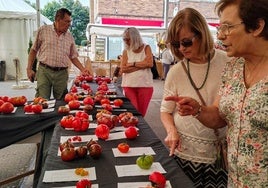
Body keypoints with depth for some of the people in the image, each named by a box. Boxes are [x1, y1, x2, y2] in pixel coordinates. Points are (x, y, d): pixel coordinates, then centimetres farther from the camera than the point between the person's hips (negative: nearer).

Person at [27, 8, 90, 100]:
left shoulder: (69, 36, 10)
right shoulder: (43, 30, 3)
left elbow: (73, 56, 15)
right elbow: (34, 50, 7)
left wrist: (82, 69, 1)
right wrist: (29, 69, 2)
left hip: (62, 73, 2)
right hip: (44, 71, -2)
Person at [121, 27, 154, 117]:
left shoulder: (146, 48, 4)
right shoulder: (126, 51, 5)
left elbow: (150, 63, -10)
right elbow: (123, 69, -6)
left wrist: (133, 64, -6)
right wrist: (142, 65, -9)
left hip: (145, 85, 0)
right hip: (129, 85, 0)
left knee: (141, 112, 5)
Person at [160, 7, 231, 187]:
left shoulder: (229, 63, -7)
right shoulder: (176, 72, -7)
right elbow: (166, 110, 4)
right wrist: (172, 131, -14)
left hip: (222, 151, 0)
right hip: (184, 151, 0)